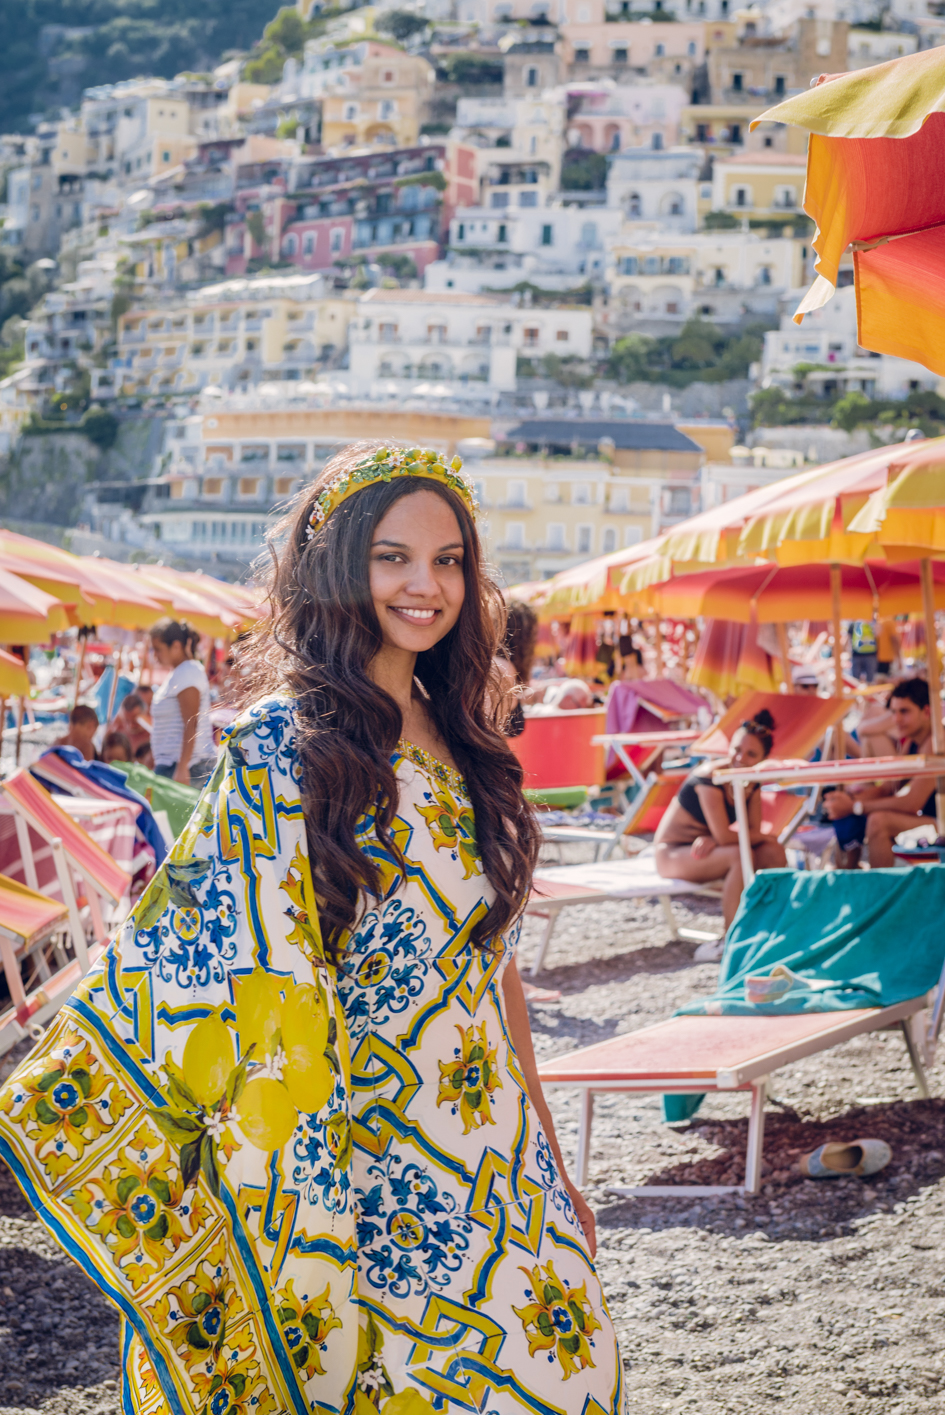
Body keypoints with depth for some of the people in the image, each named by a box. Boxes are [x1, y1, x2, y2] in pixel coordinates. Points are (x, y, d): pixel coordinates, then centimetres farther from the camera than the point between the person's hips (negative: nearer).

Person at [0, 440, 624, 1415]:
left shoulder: (459, 742, 10)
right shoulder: (283, 741, -11)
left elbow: (492, 961, 13)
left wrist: (545, 1153, 15)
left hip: (485, 1148, 6)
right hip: (355, 1155, -6)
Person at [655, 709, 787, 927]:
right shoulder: (710, 777, -24)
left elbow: (754, 831, -7)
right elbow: (723, 836, -28)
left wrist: (712, 840, -26)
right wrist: (765, 837, -13)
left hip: (704, 850, 7)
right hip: (672, 854, -7)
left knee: (774, 853, -13)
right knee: (741, 856, -31)